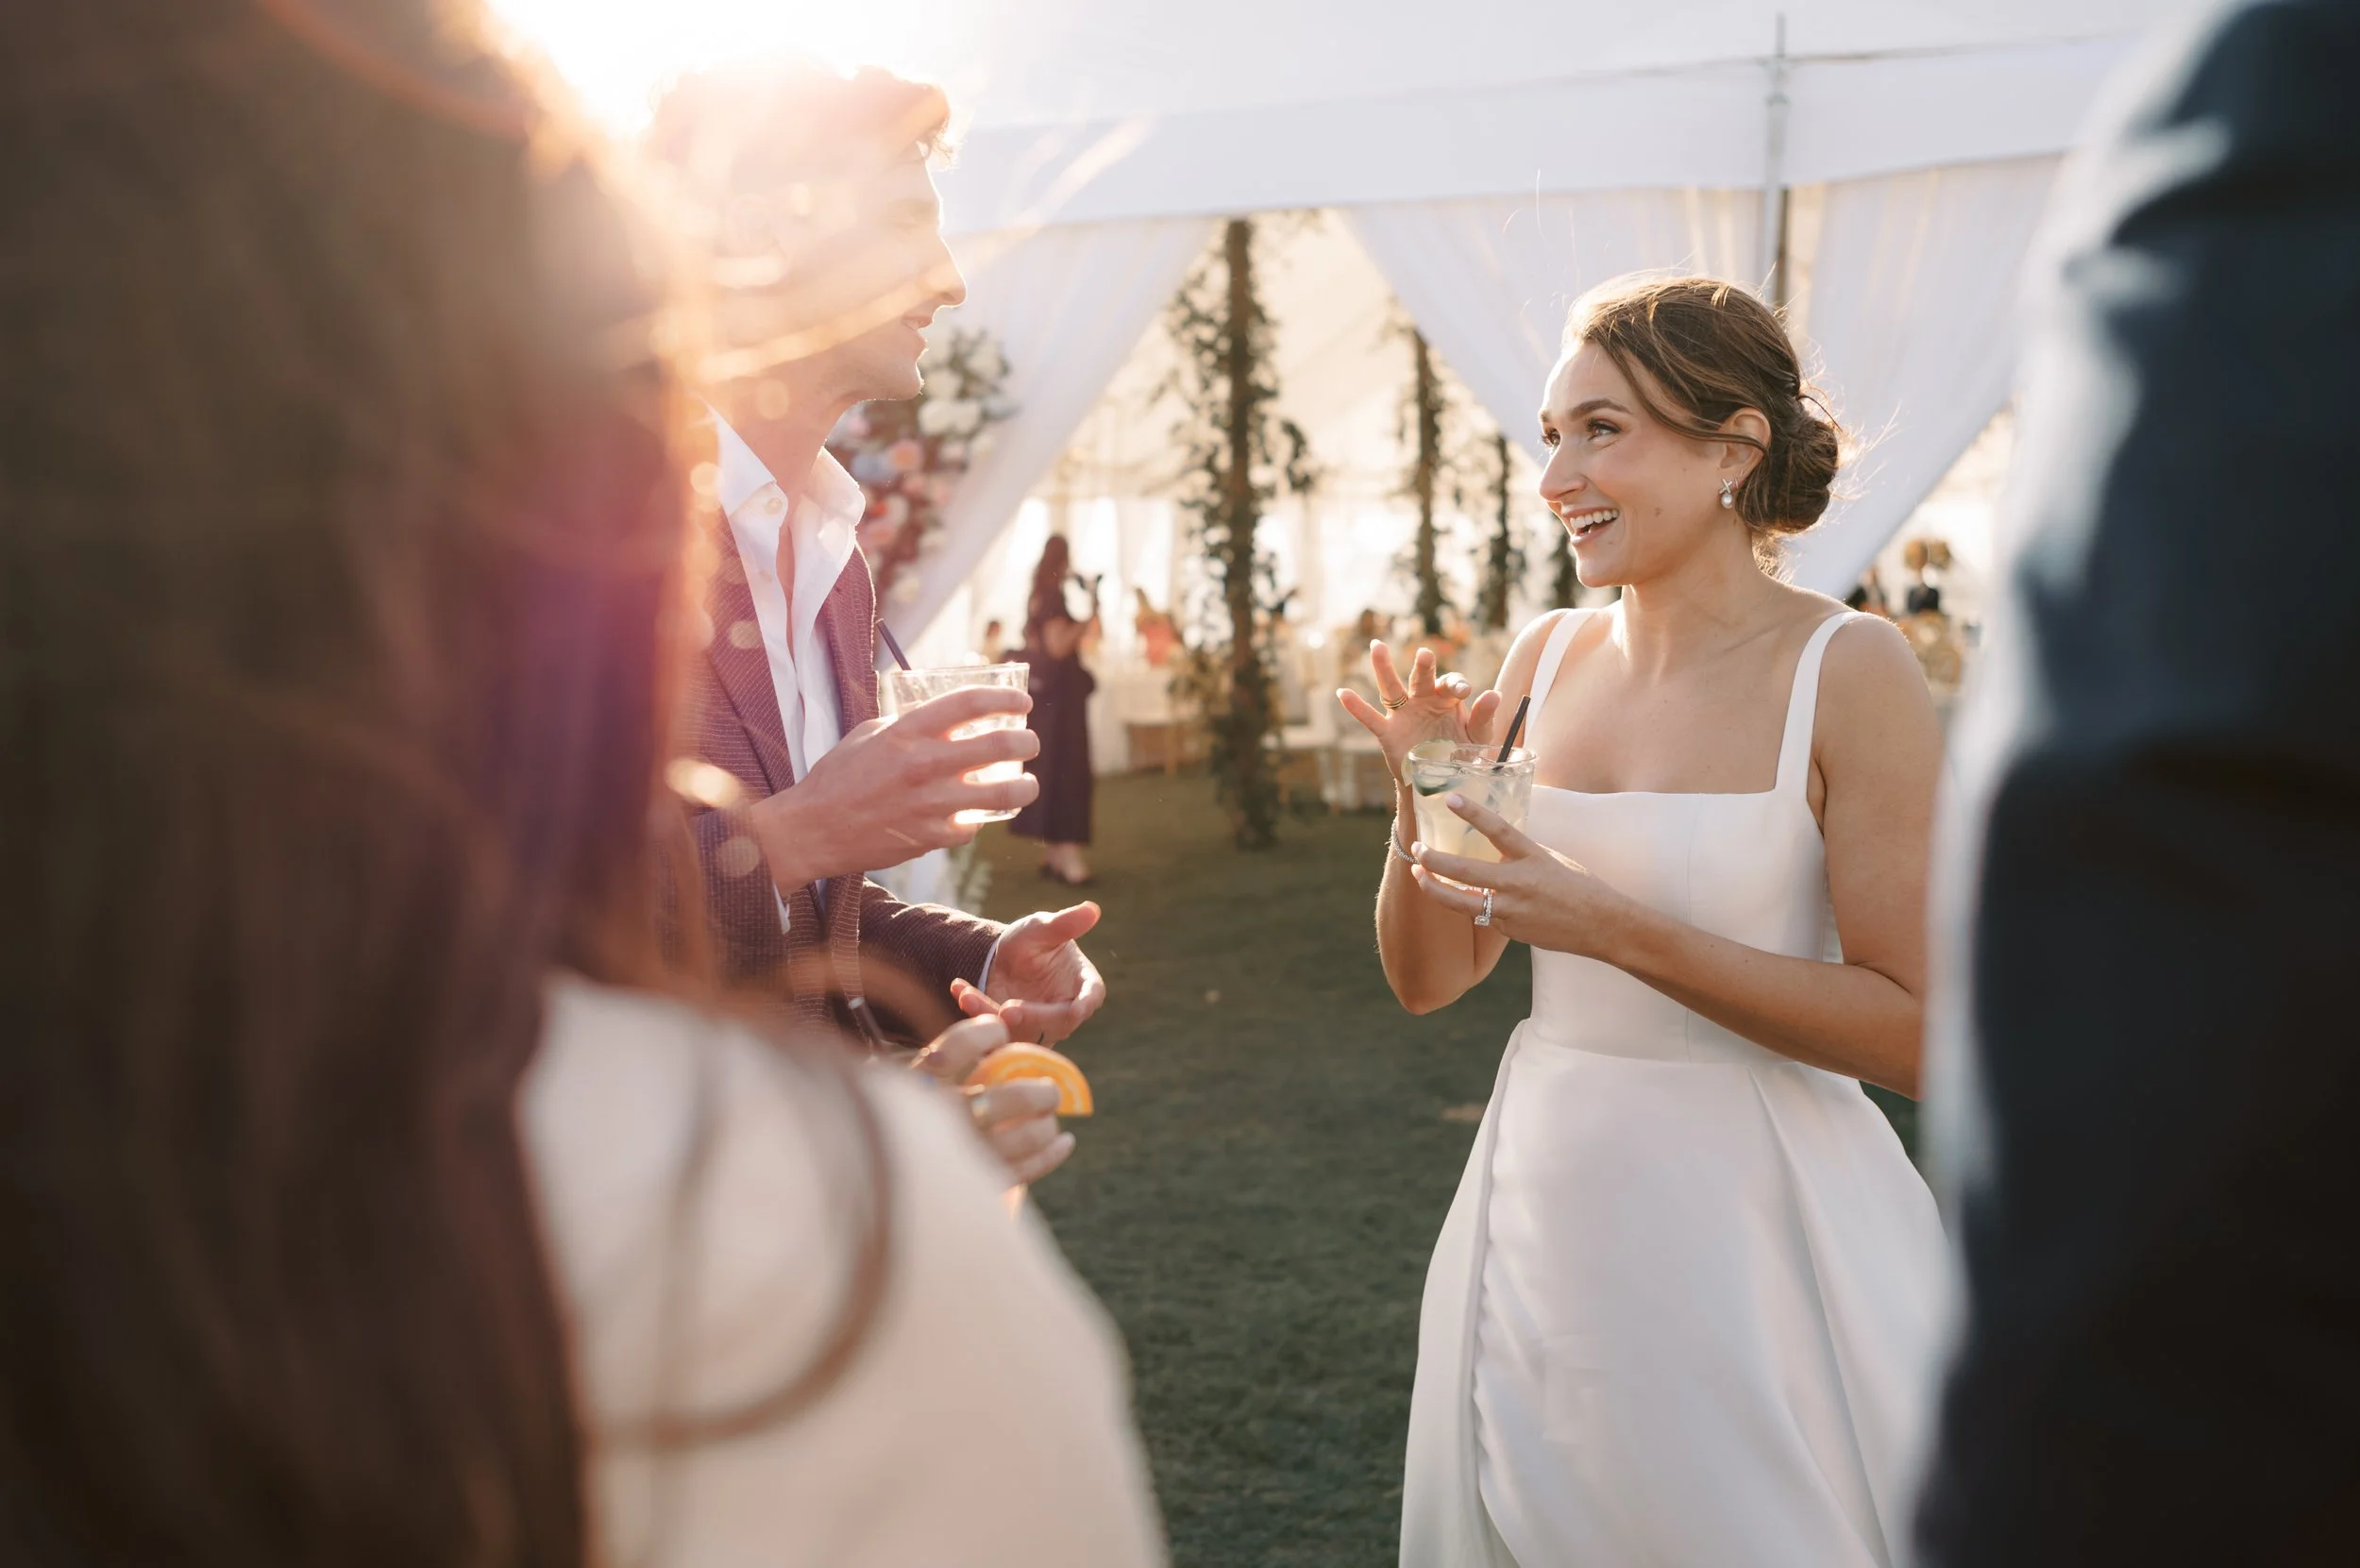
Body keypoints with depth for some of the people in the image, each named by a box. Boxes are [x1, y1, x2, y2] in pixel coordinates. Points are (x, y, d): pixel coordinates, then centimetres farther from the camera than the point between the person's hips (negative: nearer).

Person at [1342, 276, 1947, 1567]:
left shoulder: (1845, 671, -12)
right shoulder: (1545, 660, 2)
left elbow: (1914, 1033, -17)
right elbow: (1429, 978, 7)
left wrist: (1618, 930, -22)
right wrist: (1421, 801, -10)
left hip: (1753, 1236, -5)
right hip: (1543, 1217, 5)